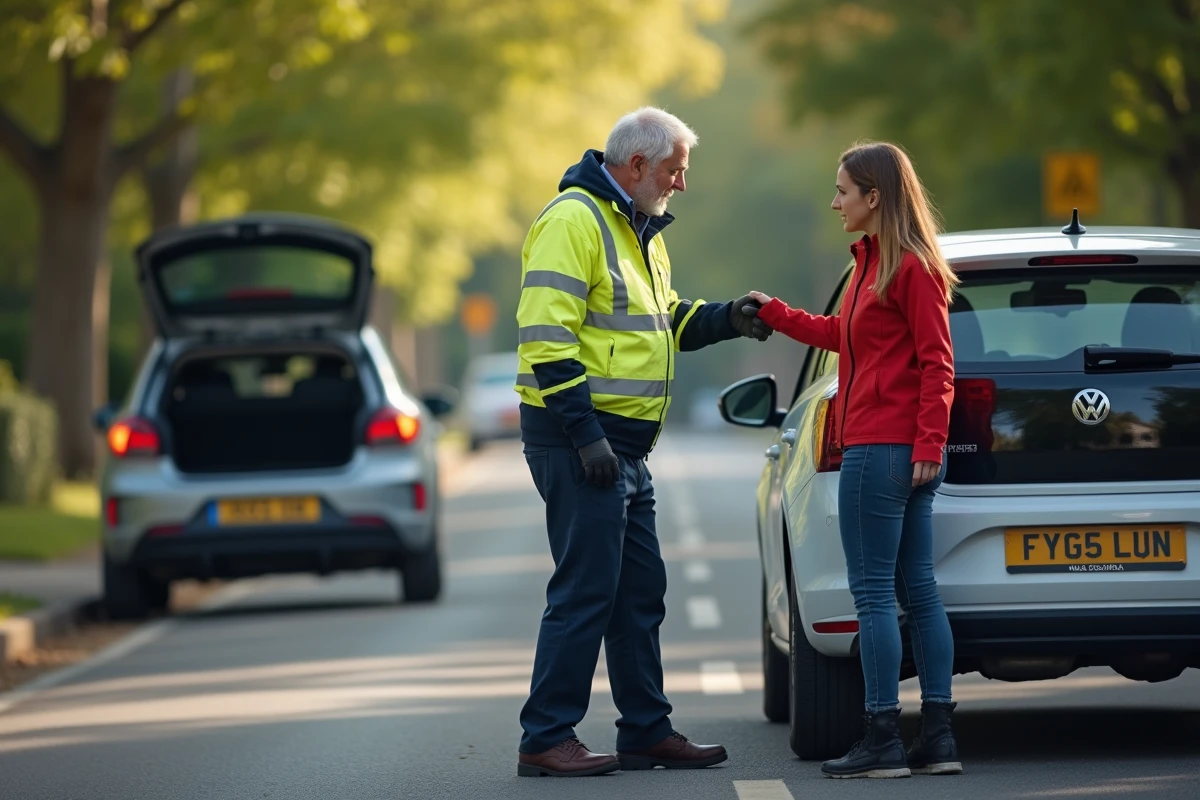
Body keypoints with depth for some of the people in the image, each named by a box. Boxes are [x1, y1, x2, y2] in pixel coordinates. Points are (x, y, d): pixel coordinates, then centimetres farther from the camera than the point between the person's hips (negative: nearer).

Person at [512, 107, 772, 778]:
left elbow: (665, 318, 27)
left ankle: (647, 732, 20)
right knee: (585, 591, -9)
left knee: (640, 592, 13)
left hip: (624, 445, 10)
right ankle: (545, 740, -5)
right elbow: (546, 335, -21)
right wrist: (586, 435, -24)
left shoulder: (638, 231, 19)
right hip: (580, 439, -10)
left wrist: (726, 319, 7)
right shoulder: (574, 220, -14)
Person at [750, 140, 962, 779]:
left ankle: (882, 741, -4)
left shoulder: (913, 269, -12)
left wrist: (929, 441, -19)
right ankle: (938, 737, 11)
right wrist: (775, 314, 34)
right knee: (917, 590, 9)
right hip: (903, 454, 10)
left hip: (882, 451, -10)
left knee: (873, 593, -6)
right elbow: (843, 335, 30)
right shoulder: (872, 260, 17)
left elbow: (936, 361, -15)